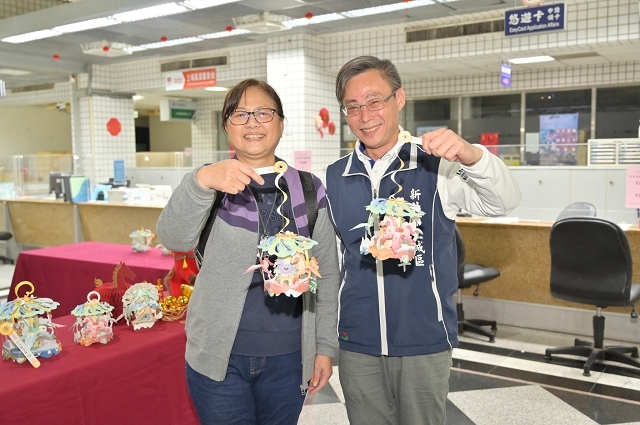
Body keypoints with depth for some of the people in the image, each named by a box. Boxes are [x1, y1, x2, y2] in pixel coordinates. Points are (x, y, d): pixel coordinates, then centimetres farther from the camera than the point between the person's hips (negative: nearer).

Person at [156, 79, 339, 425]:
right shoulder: (213, 184, -2)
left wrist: (325, 346, 3)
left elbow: (327, 272, 5)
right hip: (218, 356, -1)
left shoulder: (309, 189, 2)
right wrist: (201, 180, -36)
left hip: (288, 357, 2)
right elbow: (174, 239, -20)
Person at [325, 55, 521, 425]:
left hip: (426, 339, -2)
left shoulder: (437, 166, -8)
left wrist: (473, 156, -38)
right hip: (356, 342, 3)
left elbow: (504, 203, -21)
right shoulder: (335, 177, 2)